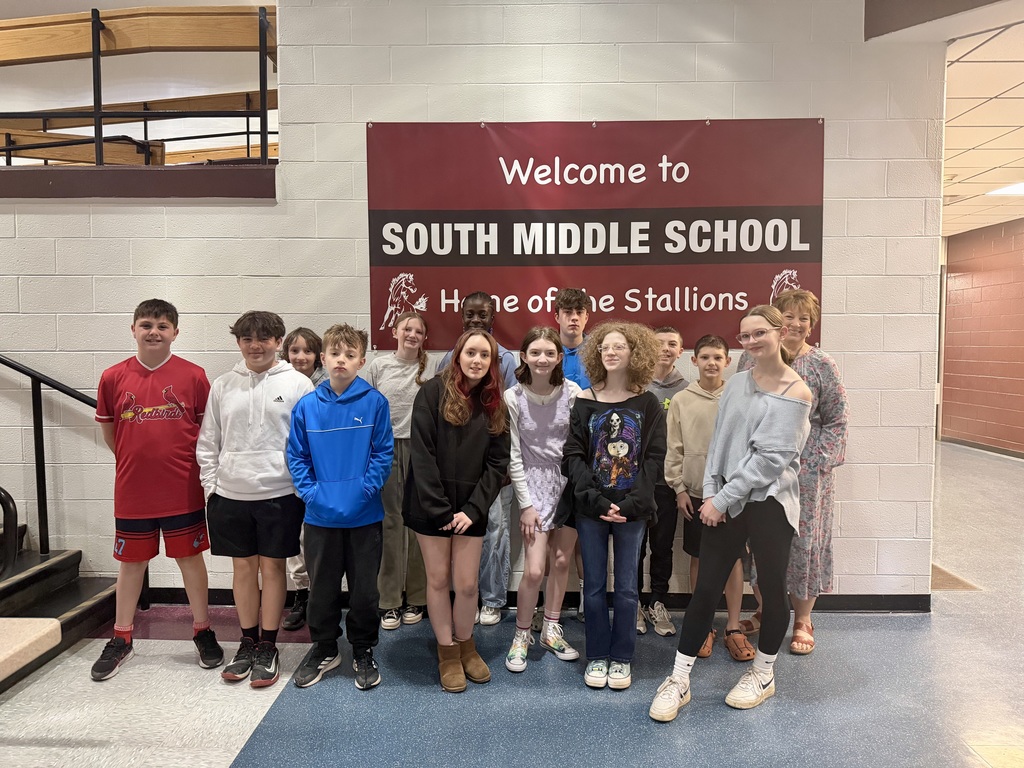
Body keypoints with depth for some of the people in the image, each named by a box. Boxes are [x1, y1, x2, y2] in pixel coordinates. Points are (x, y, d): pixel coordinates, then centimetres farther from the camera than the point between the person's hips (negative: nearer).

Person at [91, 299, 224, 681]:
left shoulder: (193, 376, -6)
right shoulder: (113, 378, -1)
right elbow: (108, 431, 10)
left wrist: (187, 465, 0)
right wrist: (137, 462, 7)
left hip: (183, 490, -1)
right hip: (132, 491, 2)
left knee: (190, 558, 10)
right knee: (131, 562, 15)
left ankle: (203, 631, 26)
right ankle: (121, 639, 32)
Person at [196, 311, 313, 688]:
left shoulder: (298, 384, -3)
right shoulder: (223, 386, 7)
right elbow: (207, 441, 11)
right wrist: (211, 485, 5)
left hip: (279, 493, -3)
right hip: (230, 494, 3)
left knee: (272, 567, 6)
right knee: (243, 567, 12)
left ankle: (267, 648, 20)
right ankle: (248, 642, 28)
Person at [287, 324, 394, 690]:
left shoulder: (375, 402, -7)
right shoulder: (306, 406, -1)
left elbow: (384, 453, -6)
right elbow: (296, 456, 3)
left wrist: (365, 490, -14)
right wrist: (311, 492, -8)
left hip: (364, 514, -1)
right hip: (320, 515, 2)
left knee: (364, 587, 11)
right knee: (322, 586, 16)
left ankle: (363, 650, 31)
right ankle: (324, 648, 36)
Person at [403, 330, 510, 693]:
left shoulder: (496, 406, 6)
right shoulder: (433, 393, -7)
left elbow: (497, 463, 2)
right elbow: (422, 454, -12)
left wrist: (472, 510, -9)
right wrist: (438, 509, -16)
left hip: (471, 509, 3)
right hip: (431, 507, -3)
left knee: (467, 583, 5)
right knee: (438, 580, 8)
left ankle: (466, 645, 29)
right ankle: (447, 652, 26)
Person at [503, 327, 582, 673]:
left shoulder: (572, 392, -5)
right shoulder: (512, 398, -9)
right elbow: (514, 456, -7)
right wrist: (526, 504, -8)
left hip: (570, 484, 2)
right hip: (535, 485, -2)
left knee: (561, 562, 11)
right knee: (534, 571, -6)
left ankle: (551, 630, 32)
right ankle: (522, 634, 18)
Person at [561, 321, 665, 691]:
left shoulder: (648, 404, 0)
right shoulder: (584, 401, 0)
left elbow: (654, 458, -4)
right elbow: (573, 455, -4)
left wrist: (632, 503, -14)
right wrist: (596, 501, -13)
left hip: (632, 508, 0)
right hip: (590, 508, 0)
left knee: (626, 586, 8)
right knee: (594, 585, 8)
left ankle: (621, 657, 24)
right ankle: (597, 656, 23)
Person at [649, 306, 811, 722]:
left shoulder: (796, 392, -7)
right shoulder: (737, 383, 9)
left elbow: (770, 458, -13)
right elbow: (718, 442, 9)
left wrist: (723, 500, -14)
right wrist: (710, 493, -3)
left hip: (768, 503, -4)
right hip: (723, 502, 4)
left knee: (772, 588, 11)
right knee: (706, 589, 4)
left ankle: (763, 672, 34)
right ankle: (679, 680, 13)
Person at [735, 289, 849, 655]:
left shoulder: (822, 365, -3)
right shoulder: (751, 359, 4)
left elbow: (836, 420, -1)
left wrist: (817, 462, -10)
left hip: (806, 470, -2)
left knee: (803, 540, 6)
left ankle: (802, 621, 24)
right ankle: (765, 611, 31)